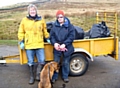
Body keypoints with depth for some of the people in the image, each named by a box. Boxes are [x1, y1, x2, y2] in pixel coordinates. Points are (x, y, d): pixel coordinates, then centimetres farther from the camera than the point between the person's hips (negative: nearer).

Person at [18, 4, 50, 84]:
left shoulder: (41, 20, 6)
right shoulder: (24, 20, 2)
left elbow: (45, 31, 17)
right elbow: (21, 32, 6)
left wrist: (47, 38, 15)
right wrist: (21, 42, 1)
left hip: (39, 44, 1)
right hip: (29, 45, 0)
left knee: (42, 61, -4)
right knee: (31, 62, 8)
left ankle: (38, 75, 15)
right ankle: (32, 77, 23)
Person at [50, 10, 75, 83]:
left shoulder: (69, 26, -6)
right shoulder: (54, 26, 3)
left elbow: (71, 37, -11)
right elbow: (51, 36, 2)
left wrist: (64, 44, -20)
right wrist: (54, 43, -17)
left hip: (66, 48, -2)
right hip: (57, 48, 2)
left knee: (66, 63, 12)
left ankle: (65, 76, 29)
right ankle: (54, 77, 23)